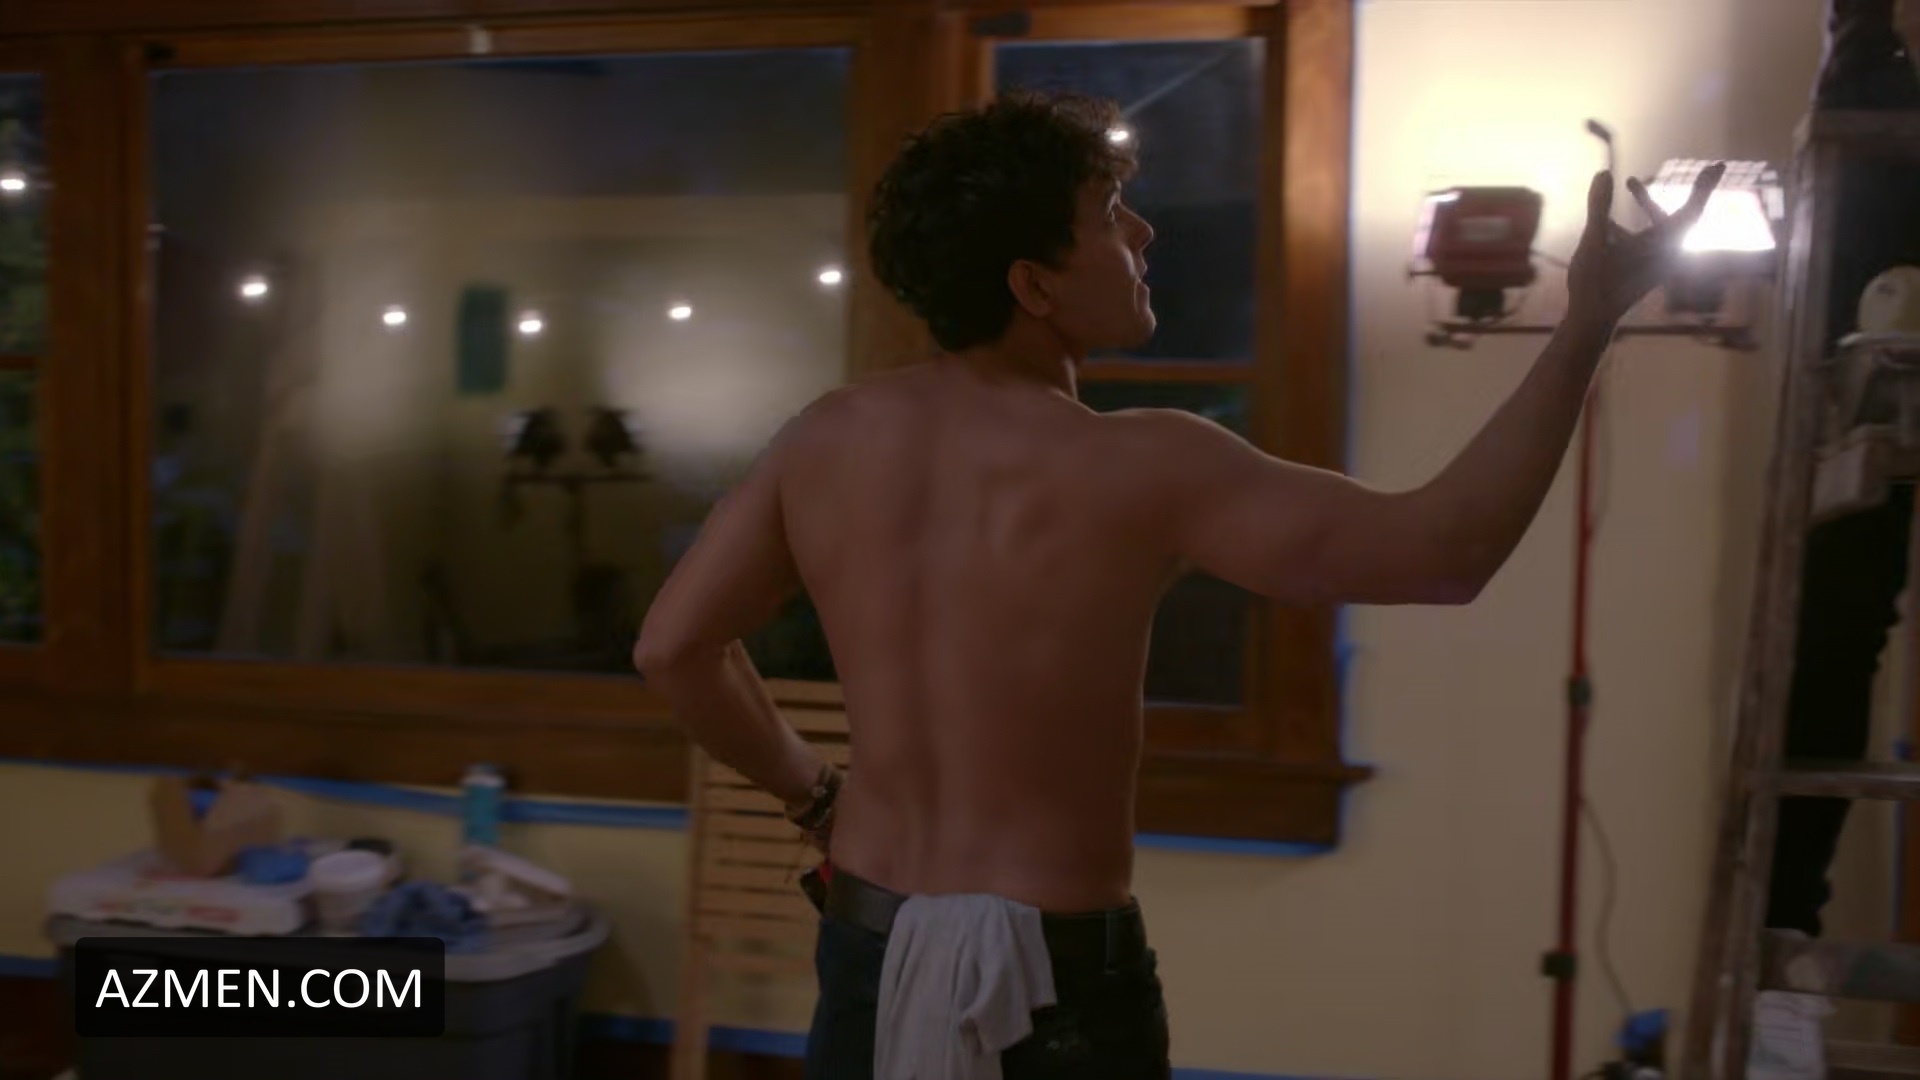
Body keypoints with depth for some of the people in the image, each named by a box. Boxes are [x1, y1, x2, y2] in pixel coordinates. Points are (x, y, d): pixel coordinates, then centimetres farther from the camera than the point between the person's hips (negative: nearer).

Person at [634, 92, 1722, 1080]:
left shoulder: (828, 437, -5)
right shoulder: (1137, 469, -21)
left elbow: (675, 645, 3)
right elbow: (1448, 552, -19)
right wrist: (1590, 322, -12)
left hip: (871, 945, 5)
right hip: (1054, 977, -4)